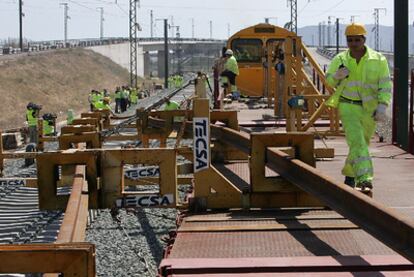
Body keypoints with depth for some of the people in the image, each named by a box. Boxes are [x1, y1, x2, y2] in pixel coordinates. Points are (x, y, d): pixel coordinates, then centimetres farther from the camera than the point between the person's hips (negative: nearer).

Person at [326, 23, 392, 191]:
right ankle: (365, 179, -27)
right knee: (357, 142, -18)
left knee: (361, 143, 15)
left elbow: (385, 85, -6)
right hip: (348, 107, -1)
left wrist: (382, 107, -18)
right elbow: (329, 81, 11)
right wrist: (337, 76, -13)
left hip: (370, 109, 1)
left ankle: (349, 173, 38)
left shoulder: (378, 59, -4)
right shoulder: (340, 60, 1)